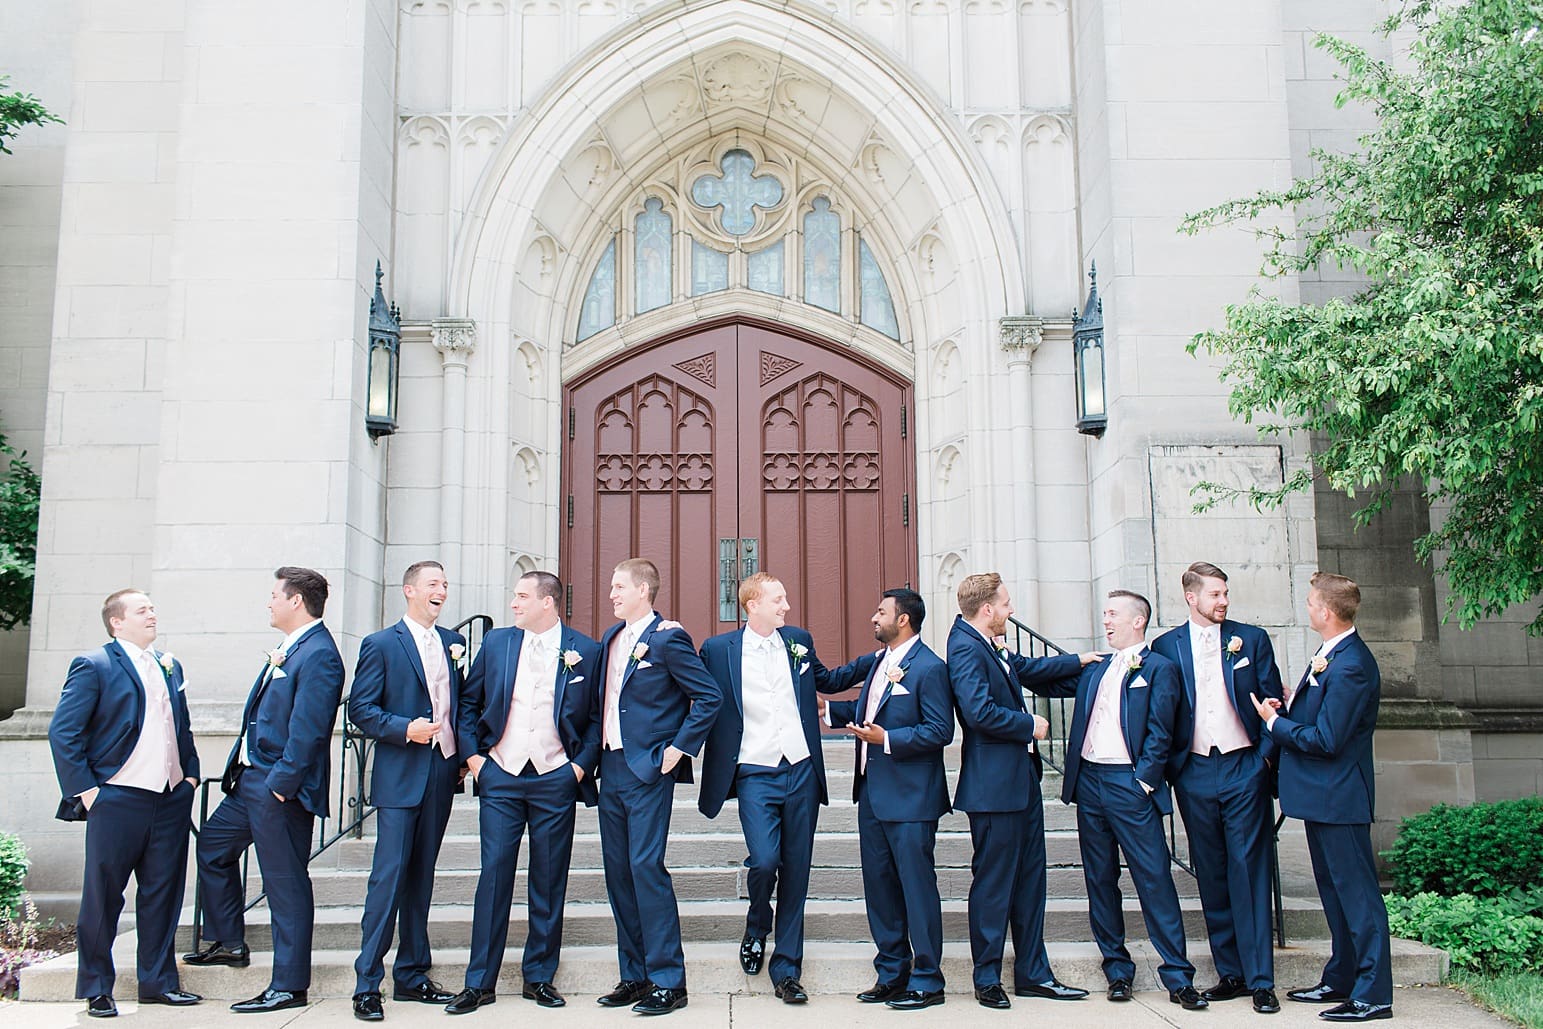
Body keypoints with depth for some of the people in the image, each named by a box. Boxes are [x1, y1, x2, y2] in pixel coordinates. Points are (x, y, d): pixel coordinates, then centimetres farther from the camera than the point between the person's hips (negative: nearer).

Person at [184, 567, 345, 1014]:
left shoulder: (317, 655, -18)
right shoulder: (289, 650, 14)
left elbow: (306, 730, -23)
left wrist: (280, 785, -23)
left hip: (280, 786, -11)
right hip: (251, 778, 11)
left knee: (286, 883, -3)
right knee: (212, 846, 24)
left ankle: (289, 986, 6)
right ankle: (229, 944, 37)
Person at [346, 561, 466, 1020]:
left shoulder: (453, 642, 12)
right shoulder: (381, 644, -3)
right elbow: (360, 708, -7)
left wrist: (463, 756, 7)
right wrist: (405, 729, -20)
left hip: (441, 775, 5)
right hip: (399, 777, -5)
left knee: (422, 875, 12)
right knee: (389, 875, -7)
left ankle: (411, 974, 21)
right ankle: (367, 984, 0)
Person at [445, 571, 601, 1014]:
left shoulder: (585, 651, 0)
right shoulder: (497, 642, 6)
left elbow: (598, 716, 4)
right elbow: (468, 702, 12)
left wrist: (583, 764, -4)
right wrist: (472, 755, 3)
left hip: (555, 780, -1)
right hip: (500, 777, 1)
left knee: (549, 881, 6)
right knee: (494, 874, 1)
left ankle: (539, 977, 18)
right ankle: (480, 982, 9)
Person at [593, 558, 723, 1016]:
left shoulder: (667, 638, -10)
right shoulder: (610, 638, 13)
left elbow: (709, 697, -13)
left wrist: (678, 748, -14)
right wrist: (596, 752, 12)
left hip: (647, 771, -8)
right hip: (612, 768, 8)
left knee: (646, 866, -9)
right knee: (618, 870, 10)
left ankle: (668, 981, -1)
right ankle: (635, 975, 20)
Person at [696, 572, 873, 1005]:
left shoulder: (799, 641, 10)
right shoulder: (718, 649, 0)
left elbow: (826, 681, 25)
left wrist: (875, 661, 19)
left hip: (802, 772, 3)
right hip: (755, 775, -3)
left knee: (796, 869, 6)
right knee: (764, 860, -17)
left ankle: (786, 969, 17)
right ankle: (756, 929, 17)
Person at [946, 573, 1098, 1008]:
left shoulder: (990, 647, 12)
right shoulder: (965, 648, -18)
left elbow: (1025, 668, 30)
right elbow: (980, 711, -28)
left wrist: (1077, 661, 33)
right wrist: (1029, 724, -14)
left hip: (1022, 778, 10)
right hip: (993, 785, -10)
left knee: (1029, 878, 14)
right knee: (993, 882, 1)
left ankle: (1033, 973, 24)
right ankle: (987, 980, 13)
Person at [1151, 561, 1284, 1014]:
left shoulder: (1252, 638, 5)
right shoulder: (1166, 646, 5)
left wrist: (1266, 755, -4)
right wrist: (1168, 764, 1)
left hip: (1244, 768, -1)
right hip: (1194, 773, 2)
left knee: (1249, 872, -3)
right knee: (1211, 875, 7)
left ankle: (1260, 980, 2)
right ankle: (1230, 973, 17)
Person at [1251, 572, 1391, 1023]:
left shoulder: (1350, 667, -23)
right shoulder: (1332, 655, 9)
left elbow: (1326, 739, -24)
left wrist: (1274, 722, -12)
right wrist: (1288, 707, 0)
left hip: (1338, 798, -11)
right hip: (1322, 796, 11)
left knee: (1357, 892, -3)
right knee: (1334, 889, 18)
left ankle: (1373, 994, 5)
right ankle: (1341, 979, 30)